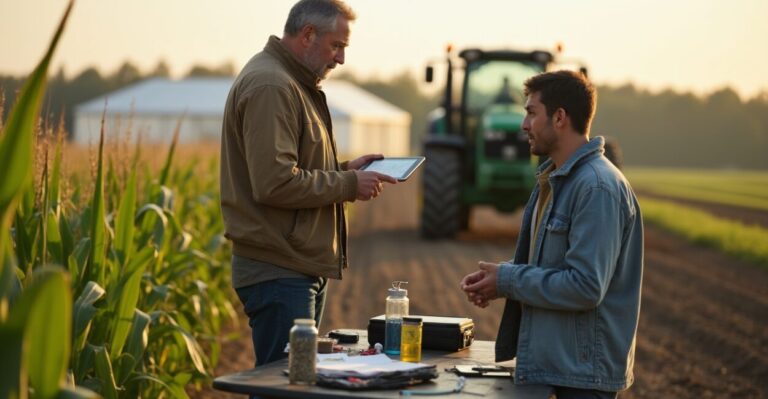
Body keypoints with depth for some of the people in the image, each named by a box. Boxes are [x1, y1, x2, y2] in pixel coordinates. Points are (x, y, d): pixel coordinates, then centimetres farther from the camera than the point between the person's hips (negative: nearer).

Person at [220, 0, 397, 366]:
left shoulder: (295, 84, 18)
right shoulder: (270, 86, -16)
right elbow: (275, 184, -23)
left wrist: (344, 170, 11)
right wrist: (349, 185, -14)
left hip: (303, 267, 11)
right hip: (279, 272, -11)